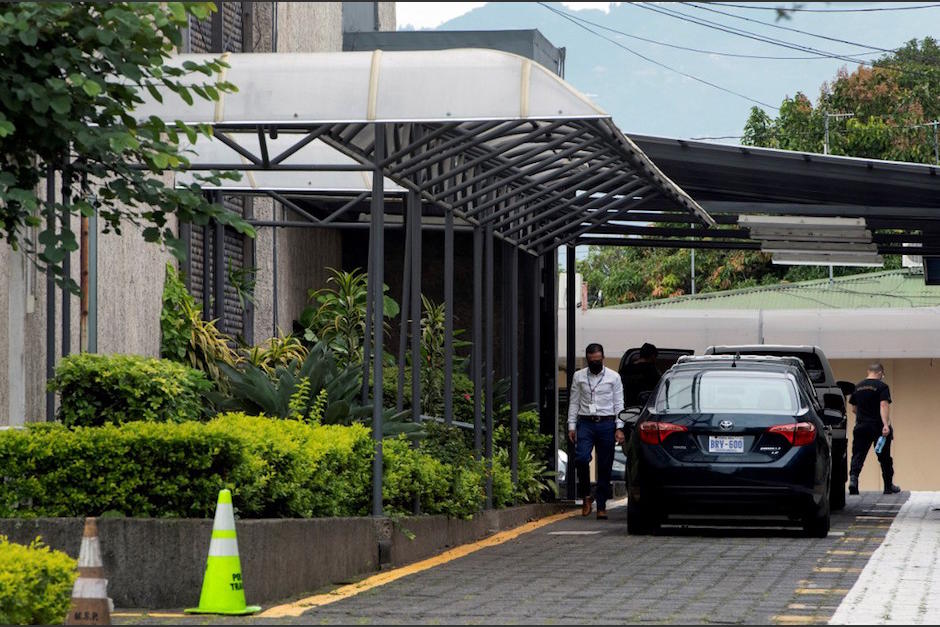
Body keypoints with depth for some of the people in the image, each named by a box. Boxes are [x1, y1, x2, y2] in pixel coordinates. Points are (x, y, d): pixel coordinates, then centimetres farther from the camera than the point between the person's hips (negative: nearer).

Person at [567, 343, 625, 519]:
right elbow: (574, 402, 11)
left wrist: (619, 428, -3)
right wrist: (571, 426, 3)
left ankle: (601, 506, 7)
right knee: (581, 458, -20)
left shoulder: (613, 377, 7)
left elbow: (619, 404, 5)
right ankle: (586, 496, -2)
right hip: (585, 423, 0)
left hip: (606, 424, 0)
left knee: (605, 467, 1)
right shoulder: (579, 376, 10)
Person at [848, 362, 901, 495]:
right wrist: (886, 424, -27)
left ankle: (853, 478, -24)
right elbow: (884, 405, -20)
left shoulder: (858, 387, 9)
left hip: (861, 426, 3)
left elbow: (854, 408, 17)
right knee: (884, 457, 11)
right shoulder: (882, 386, -7)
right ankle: (889, 486, 21)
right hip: (878, 427, -3)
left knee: (858, 455, 1)